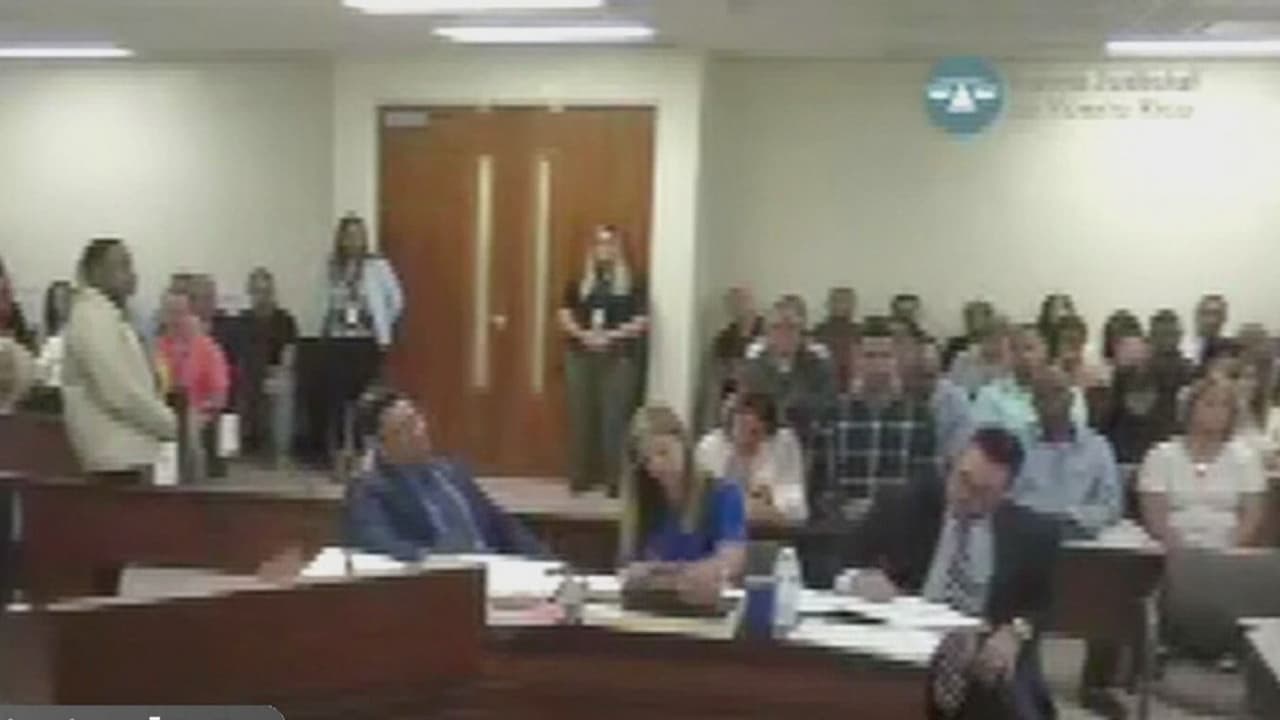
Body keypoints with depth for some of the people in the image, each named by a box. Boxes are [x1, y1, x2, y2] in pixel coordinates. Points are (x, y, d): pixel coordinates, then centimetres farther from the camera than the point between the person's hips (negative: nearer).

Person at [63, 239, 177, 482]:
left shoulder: (109, 316, 17)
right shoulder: (92, 318, -15)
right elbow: (121, 393, -21)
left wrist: (165, 420, 10)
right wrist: (172, 424, -13)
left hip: (128, 453, 10)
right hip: (117, 456, -10)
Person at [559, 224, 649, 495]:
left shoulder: (633, 282, 2)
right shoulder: (578, 282, 10)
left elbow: (643, 322, -3)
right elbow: (565, 316, 6)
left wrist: (612, 335, -15)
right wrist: (583, 334, -12)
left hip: (619, 358, -3)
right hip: (581, 356, 3)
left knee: (614, 417, -5)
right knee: (581, 415, 4)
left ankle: (615, 479, 1)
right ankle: (580, 477, 12)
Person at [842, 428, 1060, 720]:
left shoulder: (1032, 532, 6)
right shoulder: (904, 504, 5)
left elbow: (1042, 607, 7)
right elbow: (843, 566, 8)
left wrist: (1016, 633, -15)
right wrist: (862, 579, -15)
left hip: (986, 657, 1)